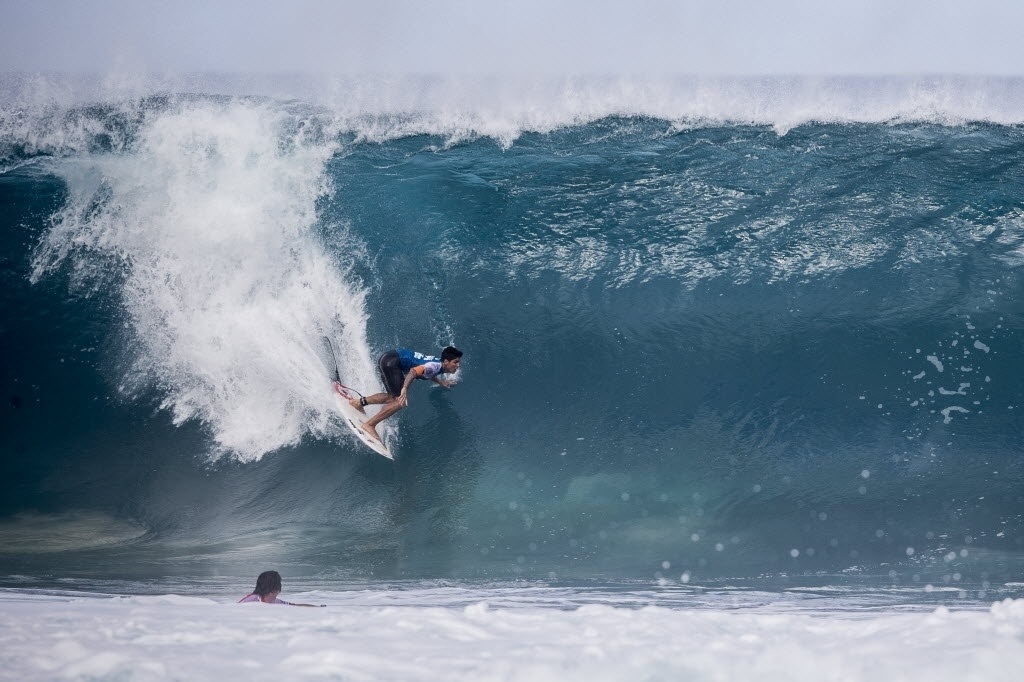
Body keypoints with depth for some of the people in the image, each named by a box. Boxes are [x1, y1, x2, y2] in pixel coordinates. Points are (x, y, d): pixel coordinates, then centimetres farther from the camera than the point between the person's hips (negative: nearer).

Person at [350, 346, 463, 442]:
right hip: (391, 361, -10)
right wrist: (405, 389, -44)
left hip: (388, 360, 10)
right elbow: (414, 371, -34)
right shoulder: (436, 366, -19)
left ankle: (360, 402, 22)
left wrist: (441, 382, 28)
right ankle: (370, 424, -9)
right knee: (401, 401, -12)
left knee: (393, 398, 20)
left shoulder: (438, 363, 10)